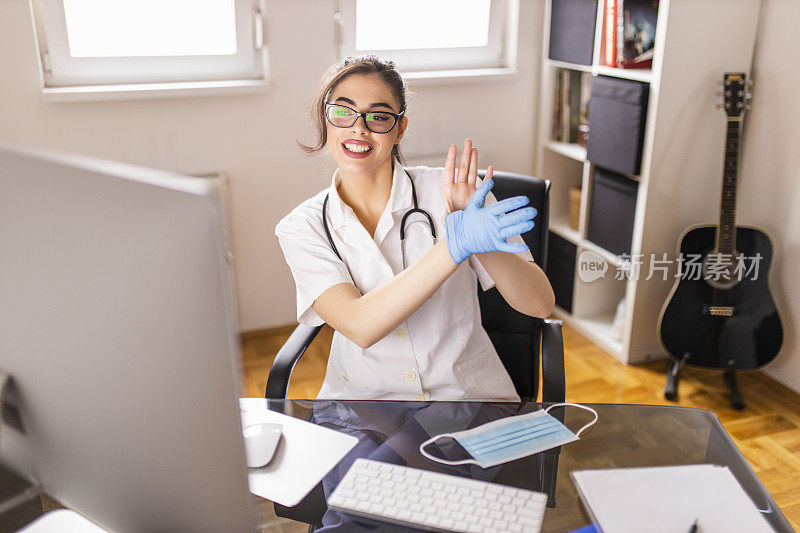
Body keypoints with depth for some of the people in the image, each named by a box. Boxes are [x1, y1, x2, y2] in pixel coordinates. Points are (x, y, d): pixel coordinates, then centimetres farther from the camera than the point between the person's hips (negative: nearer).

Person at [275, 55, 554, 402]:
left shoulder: (448, 193, -7)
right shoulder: (301, 227, -4)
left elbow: (540, 305, -10)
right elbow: (360, 326, -20)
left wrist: (480, 239, -27)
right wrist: (455, 246, -29)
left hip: (468, 391, 0)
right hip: (361, 398, 1)